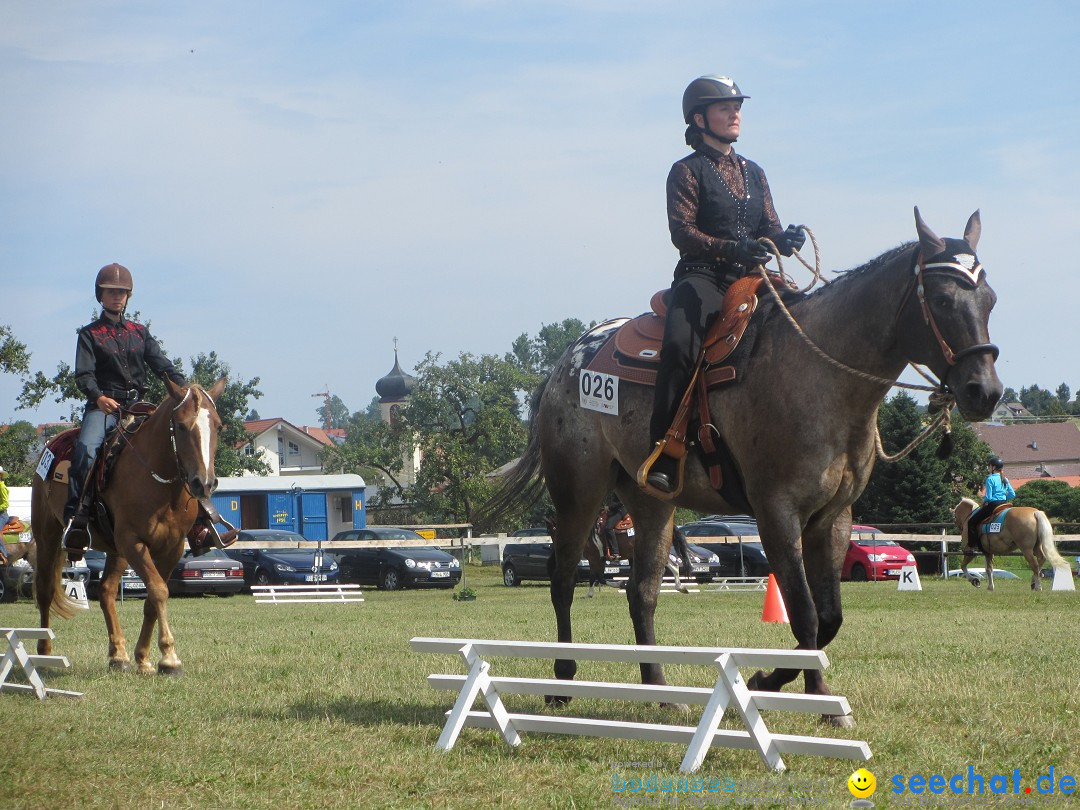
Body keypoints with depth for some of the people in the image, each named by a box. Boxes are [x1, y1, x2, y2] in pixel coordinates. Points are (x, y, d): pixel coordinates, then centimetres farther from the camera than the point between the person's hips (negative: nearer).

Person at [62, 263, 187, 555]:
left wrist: (185, 388, -9)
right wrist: (98, 396, -26)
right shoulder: (90, 334, 8)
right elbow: (84, 374, -5)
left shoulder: (139, 332, 20)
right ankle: (76, 516, -33)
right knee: (85, 449, -31)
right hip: (103, 405, -4)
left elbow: (162, 365, 10)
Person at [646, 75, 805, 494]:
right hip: (702, 276, -6)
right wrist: (731, 249, -24)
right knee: (680, 346, -33)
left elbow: (769, 228, 16)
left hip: (751, 278, 6)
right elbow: (683, 232, -8)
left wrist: (785, 240, -9)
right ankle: (662, 457, -33)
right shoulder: (688, 171, 5)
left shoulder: (754, 172, 24)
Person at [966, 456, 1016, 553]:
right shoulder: (1005, 480, 9)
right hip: (1003, 504, 8)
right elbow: (1012, 494, 10)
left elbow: (988, 497, -16)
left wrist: (984, 500, 4)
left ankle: (973, 546, -7)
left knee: (971, 522, 1)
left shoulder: (990, 479, -13)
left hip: (992, 505, -8)